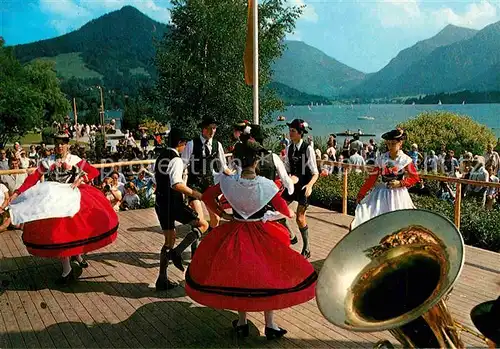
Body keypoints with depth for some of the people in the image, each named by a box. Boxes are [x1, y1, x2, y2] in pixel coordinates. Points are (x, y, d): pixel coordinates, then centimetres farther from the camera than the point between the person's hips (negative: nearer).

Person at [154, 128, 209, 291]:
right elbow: (176, 184, -28)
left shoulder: (161, 157, 12)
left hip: (160, 203, 9)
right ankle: (177, 252, -11)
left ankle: (162, 279, 21)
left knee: (169, 239, 17)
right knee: (203, 224, 0)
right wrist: (192, 193, -19)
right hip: (174, 203, -9)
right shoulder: (176, 159, -15)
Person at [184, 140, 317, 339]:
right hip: (261, 235, -2)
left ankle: (242, 323, 29)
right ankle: (270, 325, 23)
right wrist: (289, 214, 12)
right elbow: (283, 209, -11)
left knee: (238, 275, 17)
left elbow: (207, 196, -3)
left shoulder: (229, 181, -13)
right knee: (266, 277, 14)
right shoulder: (266, 185, -19)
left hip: (235, 232, 2)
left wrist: (221, 213, 7)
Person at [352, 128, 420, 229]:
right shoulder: (381, 159, -2)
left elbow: (415, 178, -1)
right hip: (382, 193, 2)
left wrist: (400, 183, -15)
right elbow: (372, 178, -1)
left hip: (398, 194, -2)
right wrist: (361, 194, -2)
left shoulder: (405, 160, -7)